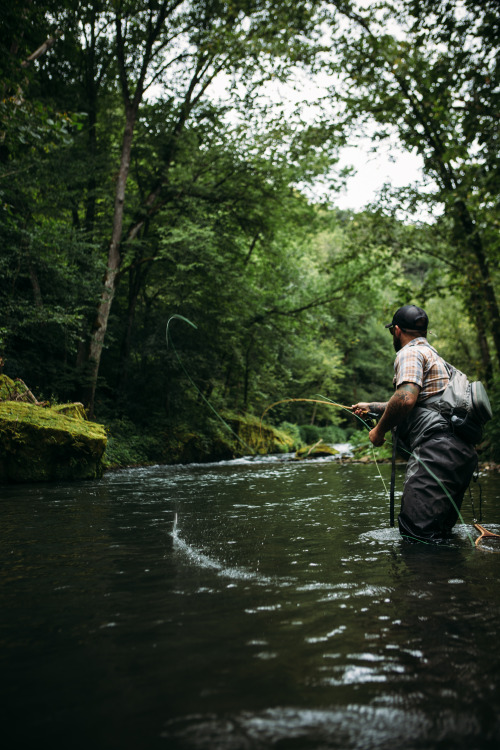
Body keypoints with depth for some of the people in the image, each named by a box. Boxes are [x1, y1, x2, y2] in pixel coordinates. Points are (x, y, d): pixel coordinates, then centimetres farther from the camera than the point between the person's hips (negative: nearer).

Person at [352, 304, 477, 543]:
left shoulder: (410, 353, -2)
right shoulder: (434, 355, 30)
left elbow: (406, 399, -20)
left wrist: (379, 429, -4)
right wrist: (371, 407, 49)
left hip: (436, 450, -10)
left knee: (415, 533, -13)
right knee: (438, 532, 13)